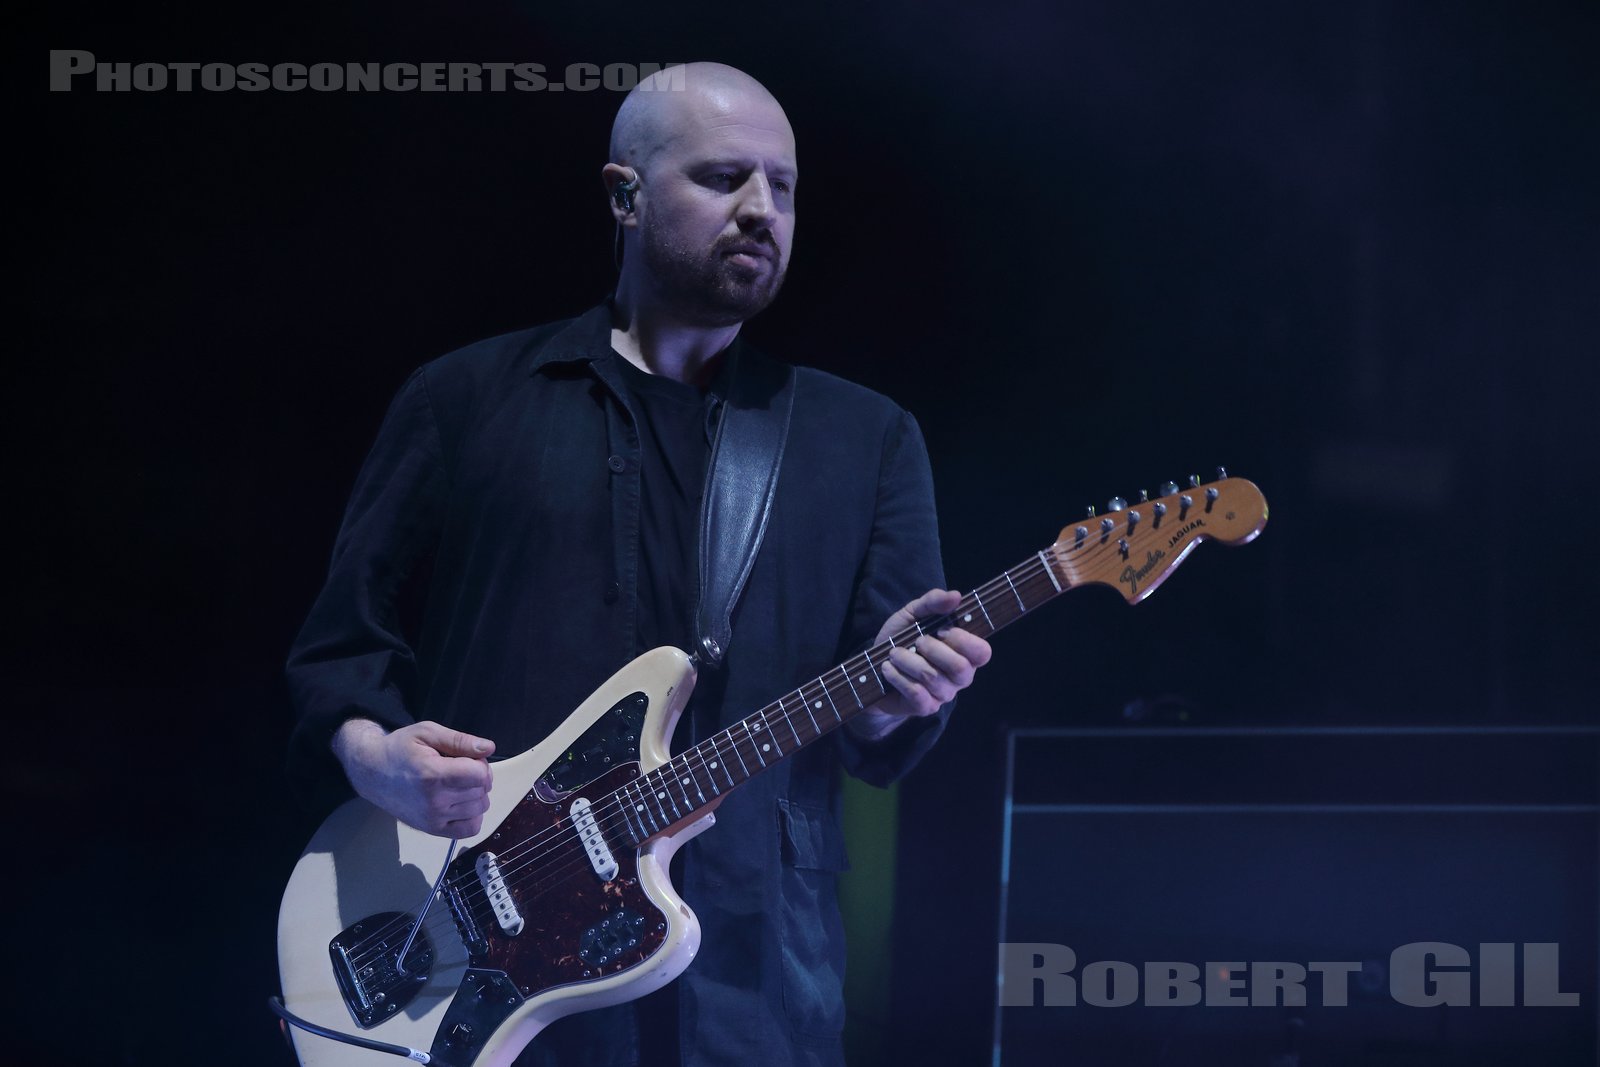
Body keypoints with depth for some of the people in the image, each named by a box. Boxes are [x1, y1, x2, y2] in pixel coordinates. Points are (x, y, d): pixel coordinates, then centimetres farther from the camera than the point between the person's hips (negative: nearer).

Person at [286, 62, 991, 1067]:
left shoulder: (866, 440, 12)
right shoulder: (465, 401, 10)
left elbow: (882, 726, 6)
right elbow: (344, 639, 9)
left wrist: (887, 697, -17)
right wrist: (372, 755, -11)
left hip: (747, 958, 1)